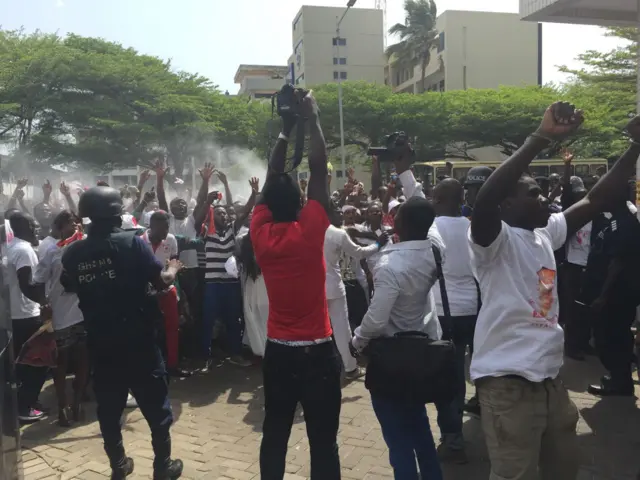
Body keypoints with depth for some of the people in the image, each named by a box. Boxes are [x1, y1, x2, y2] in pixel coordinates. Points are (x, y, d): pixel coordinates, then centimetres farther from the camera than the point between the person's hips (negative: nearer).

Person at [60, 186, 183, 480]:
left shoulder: (73, 252, -1)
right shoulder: (132, 243, -14)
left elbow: (69, 287, 16)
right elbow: (161, 281, -12)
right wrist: (172, 269, 8)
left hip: (100, 342, 4)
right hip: (138, 340, -4)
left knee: (108, 406, 17)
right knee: (156, 404, 10)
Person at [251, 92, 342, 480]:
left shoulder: (260, 233, -5)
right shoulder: (309, 231, -16)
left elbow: (272, 177, 6)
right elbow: (319, 168, -10)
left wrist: (286, 129, 13)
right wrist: (312, 118, 1)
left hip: (278, 351, 5)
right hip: (317, 351, -4)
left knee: (275, 434, 15)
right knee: (323, 440, 4)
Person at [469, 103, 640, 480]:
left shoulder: (546, 233, 10)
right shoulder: (495, 240, -14)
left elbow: (596, 200, 12)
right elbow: (485, 201, -35)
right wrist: (543, 138, -37)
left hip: (550, 377, 9)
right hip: (507, 381, -8)